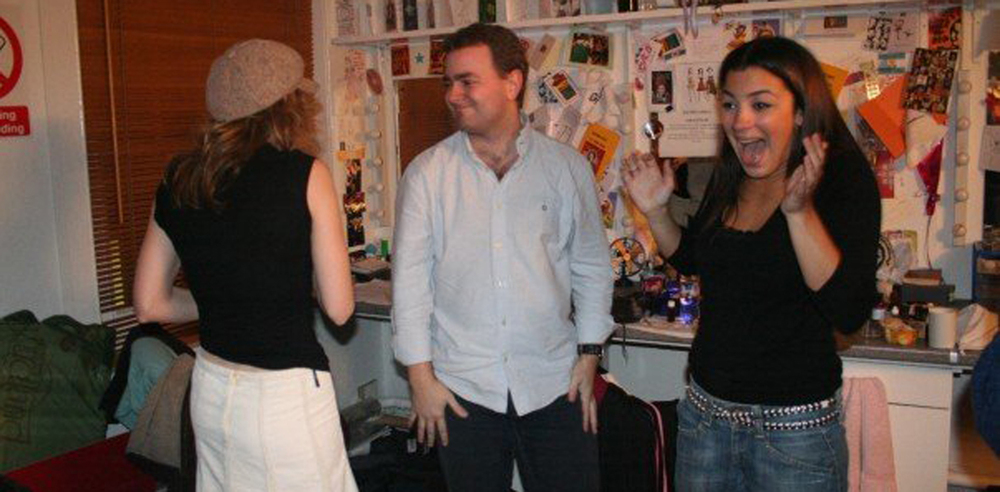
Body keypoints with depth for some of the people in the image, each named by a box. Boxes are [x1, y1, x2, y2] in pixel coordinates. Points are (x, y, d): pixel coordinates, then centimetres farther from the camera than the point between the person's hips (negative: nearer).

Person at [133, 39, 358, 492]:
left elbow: (150, 305, 8)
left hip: (211, 389, 6)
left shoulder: (179, 178, 2)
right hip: (286, 394, -5)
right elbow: (339, 308, -10)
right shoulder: (305, 173, -12)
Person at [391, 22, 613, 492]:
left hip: (553, 383, 1)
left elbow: (592, 267, 7)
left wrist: (589, 355, 3)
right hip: (462, 387, 0)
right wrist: (420, 376, -3)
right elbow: (410, 278, -1)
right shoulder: (426, 174, -2)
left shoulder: (567, 167, 0)